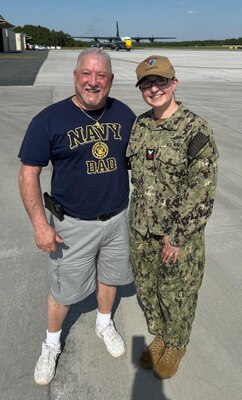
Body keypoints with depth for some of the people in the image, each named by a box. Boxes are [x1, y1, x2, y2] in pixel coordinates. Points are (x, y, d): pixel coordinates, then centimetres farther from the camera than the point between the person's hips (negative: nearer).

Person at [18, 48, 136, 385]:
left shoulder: (124, 114, -3)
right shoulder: (49, 120, -14)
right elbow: (28, 173, -10)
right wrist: (40, 224, -16)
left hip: (117, 218, 4)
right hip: (73, 225, -3)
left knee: (109, 276, 22)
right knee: (64, 290, 12)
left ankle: (104, 324, 51)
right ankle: (51, 344, 40)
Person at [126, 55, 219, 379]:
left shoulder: (197, 130, -17)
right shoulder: (140, 125, 2)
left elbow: (202, 192, -17)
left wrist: (177, 237, -15)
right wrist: (139, 221, 9)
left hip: (180, 235, -5)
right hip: (141, 231, 6)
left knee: (177, 295, 15)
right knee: (147, 288, 22)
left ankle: (175, 346, 45)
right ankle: (159, 335, 50)